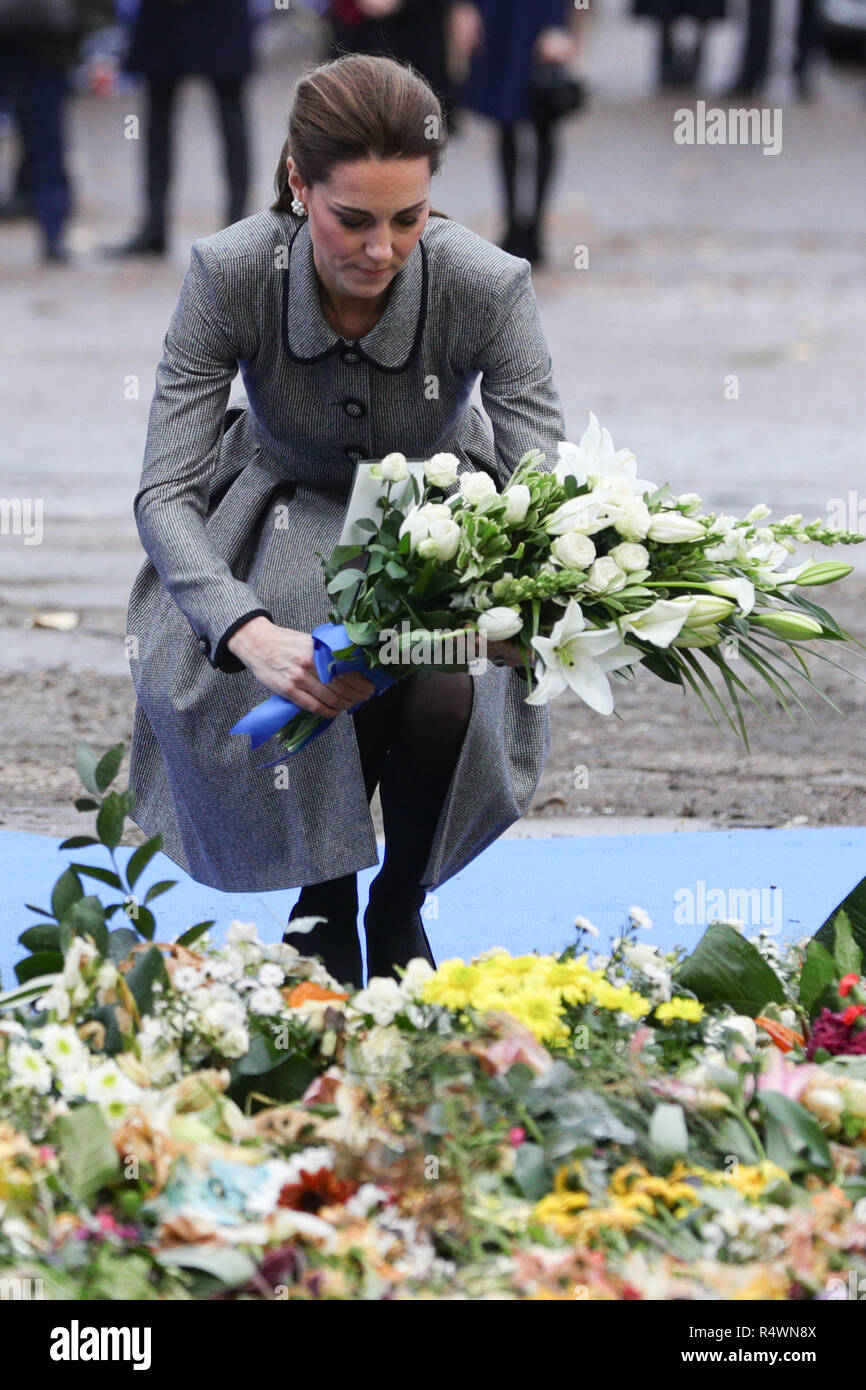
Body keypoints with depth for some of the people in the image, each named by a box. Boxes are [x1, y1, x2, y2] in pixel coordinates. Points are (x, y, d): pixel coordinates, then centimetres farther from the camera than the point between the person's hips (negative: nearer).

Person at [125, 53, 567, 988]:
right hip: (287, 516, 0)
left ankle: (399, 907, 5)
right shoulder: (229, 273, -30)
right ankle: (325, 904, 4)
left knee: (442, 700, -28)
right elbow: (165, 490, -31)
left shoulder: (488, 287, -30)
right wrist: (251, 633, -50)